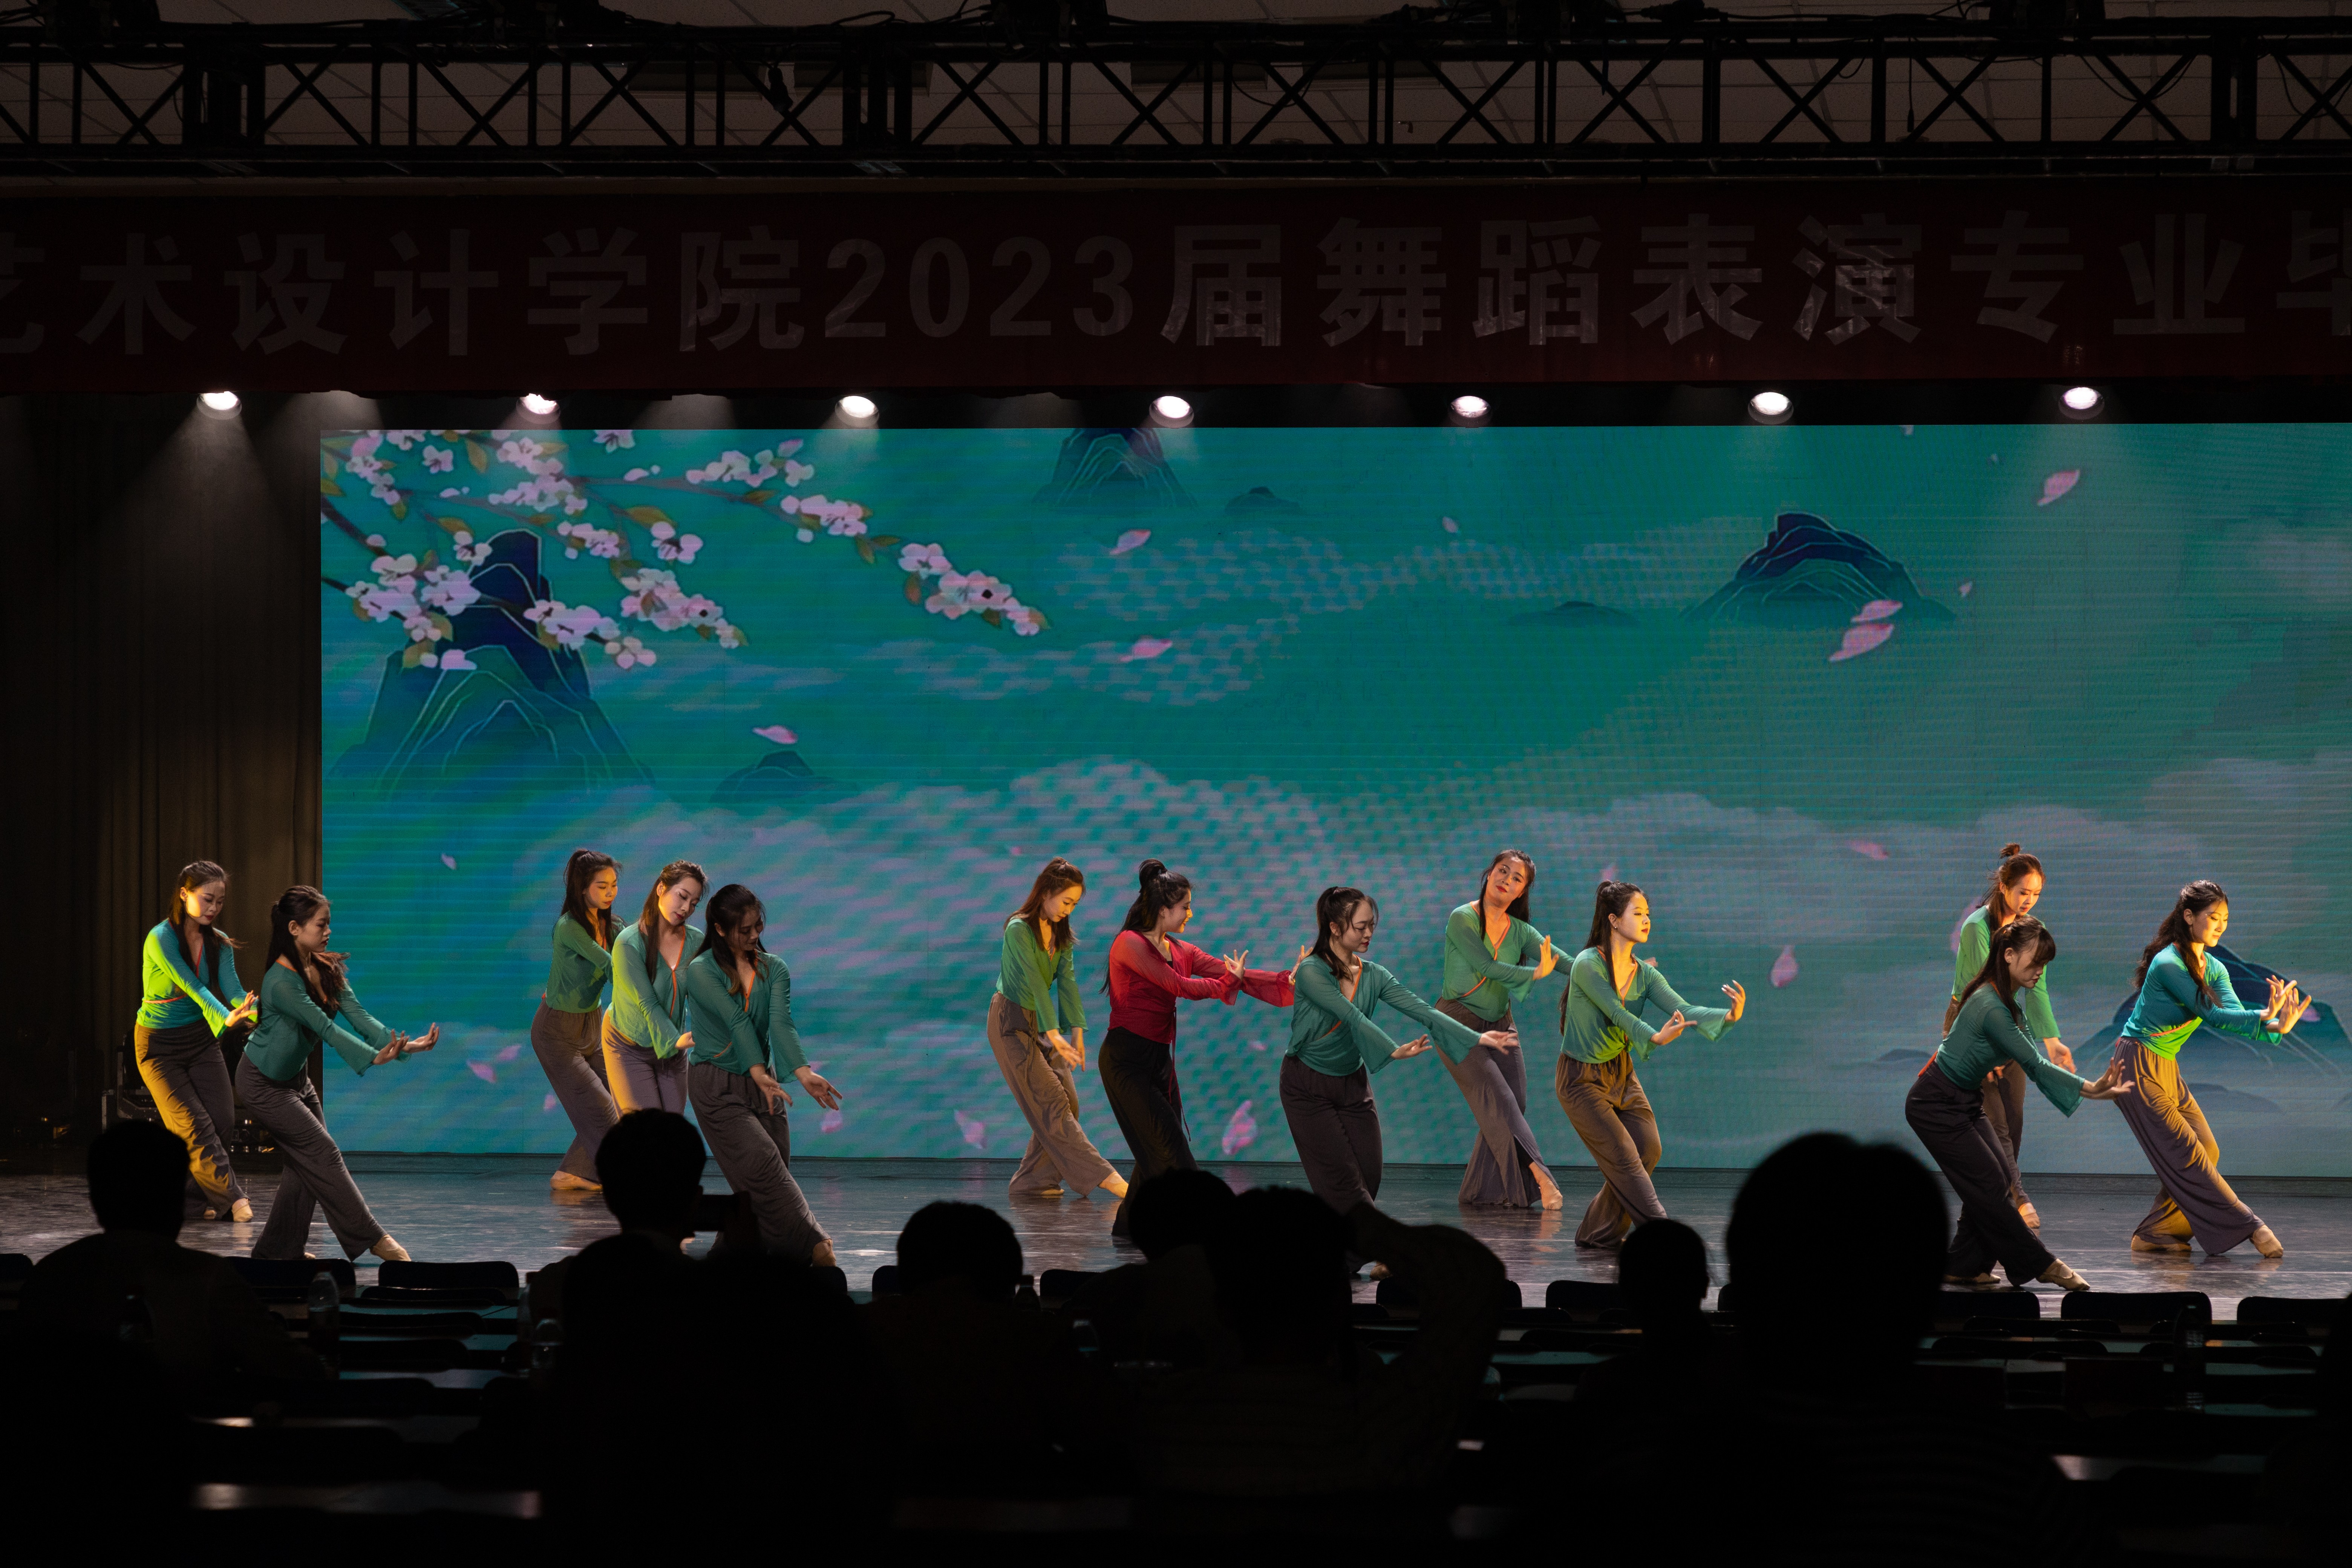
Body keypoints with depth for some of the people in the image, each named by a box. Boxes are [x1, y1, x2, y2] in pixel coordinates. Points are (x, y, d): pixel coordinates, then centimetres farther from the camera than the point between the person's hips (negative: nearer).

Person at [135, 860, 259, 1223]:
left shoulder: (218, 943, -3)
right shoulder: (161, 940, -21)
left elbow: (233, 988, -17)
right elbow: (193, 988, -32)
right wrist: (226, 1019, -49)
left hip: (201, 1040, 5)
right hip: (159, 1046, -5)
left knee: (223, 1118, -6)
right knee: (196, 1127, -12)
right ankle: (233, 1198, -10)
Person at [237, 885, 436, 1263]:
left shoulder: (326, 970, -4)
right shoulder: (282, 982, -29)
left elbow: (358, 1017, -13)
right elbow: (326, 1029, -36)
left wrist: (403, 1046, -26)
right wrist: (373, 1058, -45)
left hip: (295, 1076, 9)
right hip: (264, 1083, -9)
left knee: (306, 1162, 7)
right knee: (322, 1153, -8)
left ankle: (278, 1248, 17)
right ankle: (371, 1239, -3)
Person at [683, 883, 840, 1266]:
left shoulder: (774, 969, 5)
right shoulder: (702, 972, -7)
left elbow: (781, 1023, -12)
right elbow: (736, 1021, -21)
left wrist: (803, 1072, -30)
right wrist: (759, 1072, -31)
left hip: (761, 1083, 5)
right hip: (717, 1086, -5)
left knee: (776, 1174, -2)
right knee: (761, 1164, -18)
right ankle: (813, 1245, -18)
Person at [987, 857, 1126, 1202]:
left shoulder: (1061, 934, 6)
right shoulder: (1019, 930, -18)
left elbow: (1068, 982, -3)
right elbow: (1035, 982, -26)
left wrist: (1077, 1031, -12)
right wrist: (1054, 1034, -32)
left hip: (1041, 1023, 8)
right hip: (1012, 1023, -8)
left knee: (1068, 1101, 0)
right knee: (1051, 1102, -11)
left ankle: (1033, 1181, 6)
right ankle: (1100, 1177, -17)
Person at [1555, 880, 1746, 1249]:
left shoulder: (1645, 975, -3)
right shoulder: (1588, 966, -22)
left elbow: (1683, 1010, -16)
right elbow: (1617, 1014, -33)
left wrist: (1728, 1015, -35)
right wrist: (1655, 1038, -51)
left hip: (1622, 1073, 7)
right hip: (1583, 1080, -7)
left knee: (1648, 1148, 0)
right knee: (1624, 1159, -10)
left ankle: (1600, 1232, 16)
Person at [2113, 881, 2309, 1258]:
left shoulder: (2213, 969, 5)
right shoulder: (2168, 964, -20)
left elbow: (2237, 1019, -9)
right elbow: (2211, 1014, -25)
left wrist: (2275, 1028, -28)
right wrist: (2266, 1016, -33)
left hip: (2166, 1069, 9)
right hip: (2138, 1067, -9)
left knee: (2206, 1151, 3)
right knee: (2184, 1155, -9)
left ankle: (2154, 1234, 9)